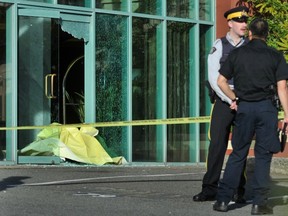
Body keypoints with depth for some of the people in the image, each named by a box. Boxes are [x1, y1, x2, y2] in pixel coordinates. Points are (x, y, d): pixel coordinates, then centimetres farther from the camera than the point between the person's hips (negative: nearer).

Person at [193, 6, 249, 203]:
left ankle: (239, 190, 11)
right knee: (217, 145, -4)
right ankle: (210, 189, 1)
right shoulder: (219, 46, 0)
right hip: (223, 101, -1)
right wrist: (230, 100, -13)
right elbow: (214, 77, -6)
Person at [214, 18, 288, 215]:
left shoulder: (237, 53, 5)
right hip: (267, 108, -2)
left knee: (238, 154, 9)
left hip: (244, 107, 2)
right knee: (263, 155, 4)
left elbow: (221, 81, 4)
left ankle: (223, 199, 7)